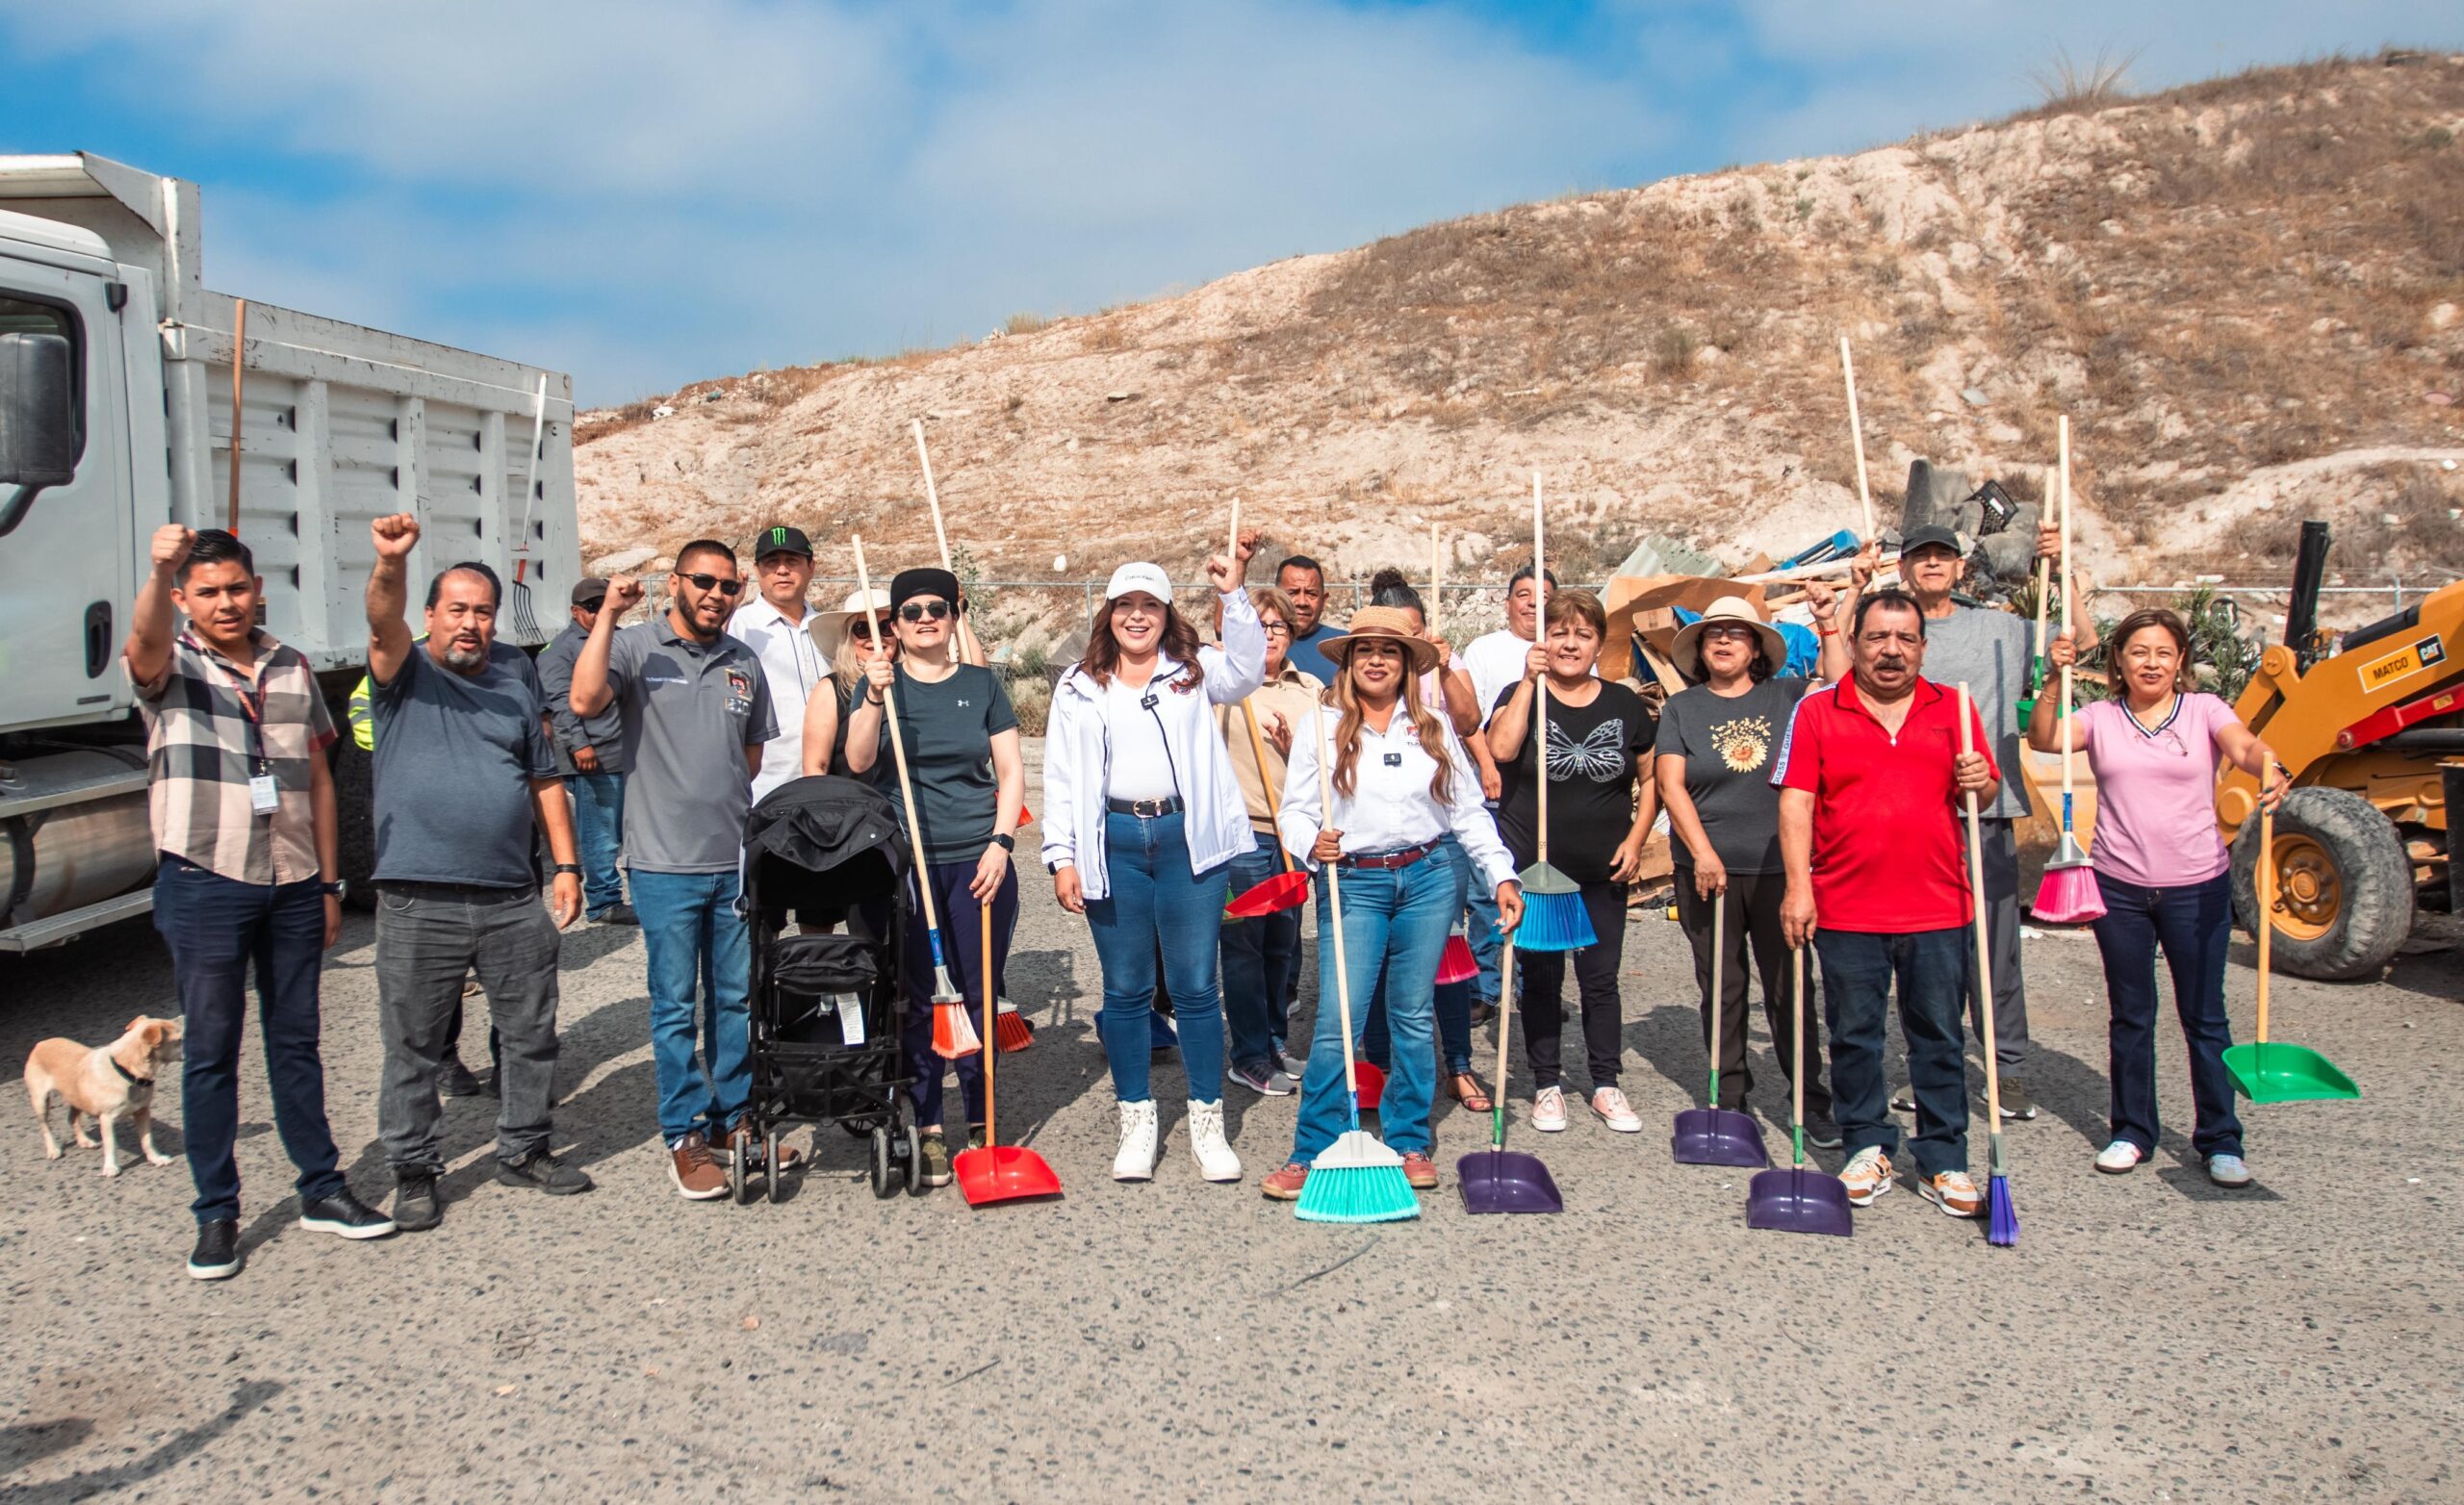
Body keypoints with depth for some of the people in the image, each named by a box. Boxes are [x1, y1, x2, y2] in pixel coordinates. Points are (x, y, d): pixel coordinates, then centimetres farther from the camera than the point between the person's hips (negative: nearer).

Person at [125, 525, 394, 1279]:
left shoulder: (293, 669, 11)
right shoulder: (171, 668, -2)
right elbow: (145, 640, -28)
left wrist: (329, 883, 11)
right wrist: (158, 573, -49)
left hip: (292, 886, 4)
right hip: (204, 886, -4)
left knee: (296, 1041, 12)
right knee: (209, 1051, 2)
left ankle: (321, 1188, 23)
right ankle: (216, 1215, 12)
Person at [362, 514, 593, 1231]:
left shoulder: (515, 691, 15)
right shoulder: (405, 675, 3)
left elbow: (546, 783, 16)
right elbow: (384, 624, -20)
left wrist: (567, 864, 8)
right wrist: (389, 564, -41)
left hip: (513, 902, 4)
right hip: (419, 904, -4)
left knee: (531, 1033, 11)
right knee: (413, 1047, 5)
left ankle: (524, 1150, 27)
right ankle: (413, 1172, 17)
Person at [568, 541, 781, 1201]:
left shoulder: (745, 662, 10)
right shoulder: (635, 647, -5)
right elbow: (585, 700, -24)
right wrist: (608, 614, -24)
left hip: (736, 860, 5)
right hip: (665, 864, -5)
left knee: (738, 999, 12)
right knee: (675, 1006, 3)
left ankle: (733, 1121, 26)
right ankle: (685, 1138, 14)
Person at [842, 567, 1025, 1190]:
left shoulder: (982, 684, 8)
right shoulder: (881, 682, 5)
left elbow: (1011, 772, 7)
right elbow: (857, 761, -9)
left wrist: (1001, 843, -4)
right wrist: (875, 698, -21)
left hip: (978, 859, 1)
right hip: (902, 862, 0)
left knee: (981, 994, 3)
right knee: (913, 1001, 2)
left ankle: (980, 1123, 15)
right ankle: (928, 1129, 12)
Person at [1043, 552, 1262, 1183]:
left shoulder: (1193, 670, 9)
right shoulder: (1079, 687, 10)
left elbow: (1248, 668, -11)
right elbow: (1062, 778, 7)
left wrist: (1233, 597, -19)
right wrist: (1062, 857, 0)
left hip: (1188, 840, -1)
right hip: (1113, 844, 1)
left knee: (1196, 986, 3)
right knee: (1125, 989, 7)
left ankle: (1207, 1123, 14)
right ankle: (1137, 1123, 18)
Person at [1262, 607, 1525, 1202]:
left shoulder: (1434, 728, 9)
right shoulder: (1320, 727, 3)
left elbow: (1469, 811, 10)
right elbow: (1294, 811, 0)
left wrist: (1502, 876, 2)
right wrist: (1313, 842, -21)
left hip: (1430, 878, 2)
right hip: (1353, 883, -2)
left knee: (1414, 1017, 8)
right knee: (1337, 1023, -8)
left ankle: (1409, 1143, 21)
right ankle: (1312, 1152, 2)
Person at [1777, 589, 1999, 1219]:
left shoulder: (1953, 709, 8)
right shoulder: (1816, 711, 1)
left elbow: (1983, 789, 13)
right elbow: (1796, 801, -3)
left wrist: (1977, 782, -11)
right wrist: (1798, 885, -11)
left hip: (1937, 908, 1)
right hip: (1846, 910, -1)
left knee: (1939, 1039, 7)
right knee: (1854, 1037, 7)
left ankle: (1943, 1162, 16)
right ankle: (1868, 1149, 21)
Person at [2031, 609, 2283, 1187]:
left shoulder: (2203, 710, 1)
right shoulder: (2100, 718, 3)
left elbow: (2244, 745, -18)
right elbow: (2042, 739, -13)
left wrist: (2270, 768, -40)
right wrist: (2056, 680, -27)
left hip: (2197, 887, -1)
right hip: (2119, 887, 1)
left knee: (2204, 1016, 5)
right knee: (2130, 1015, 12)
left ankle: (2220, 1141, 16)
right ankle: (2132, 1132, 23)